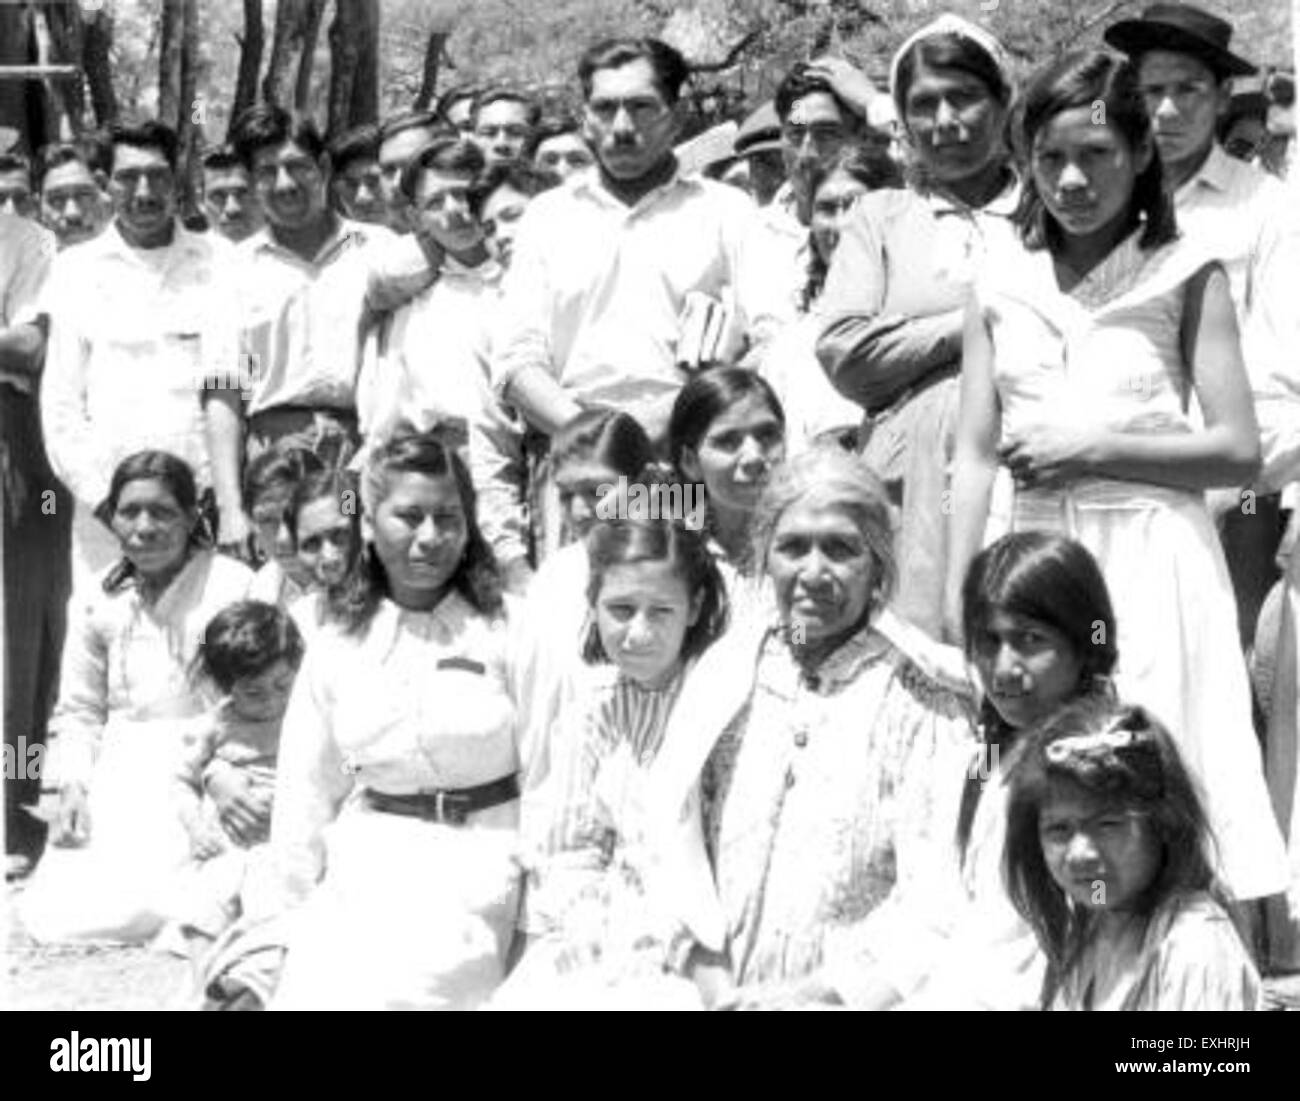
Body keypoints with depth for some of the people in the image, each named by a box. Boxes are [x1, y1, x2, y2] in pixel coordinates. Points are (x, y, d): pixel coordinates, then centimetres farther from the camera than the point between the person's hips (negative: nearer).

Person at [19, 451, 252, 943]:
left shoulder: (231, 586, -6)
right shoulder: (96, 601, 10)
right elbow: (78, 709, 14)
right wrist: (68, 786, -1)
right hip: (117, 776, 5)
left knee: (131, 907, -23)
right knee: (51, 911, -12)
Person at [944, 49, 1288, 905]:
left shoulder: (1185, 275, 2)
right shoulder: (1003, 282, 10)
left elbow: (1240, 449, -4)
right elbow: (975, 454, 8)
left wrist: (1095, 448, -10)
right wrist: (957, 601, 0)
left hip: (1147, 554, -3)